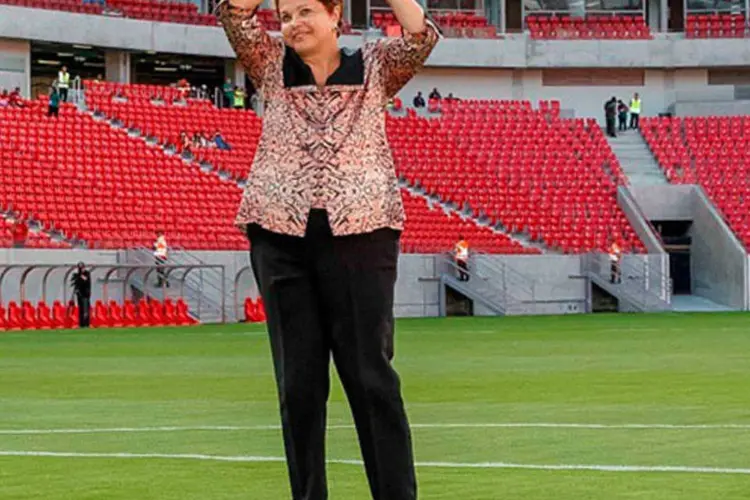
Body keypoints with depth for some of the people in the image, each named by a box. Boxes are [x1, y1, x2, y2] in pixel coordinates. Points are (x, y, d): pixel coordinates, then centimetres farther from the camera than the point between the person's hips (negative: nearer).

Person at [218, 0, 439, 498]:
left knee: (371, 375, -3)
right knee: (298, 380, 4)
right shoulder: (273, 68, 13)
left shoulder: (375, 68, 9)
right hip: (281, 234, 2)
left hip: (360, 234, -2)